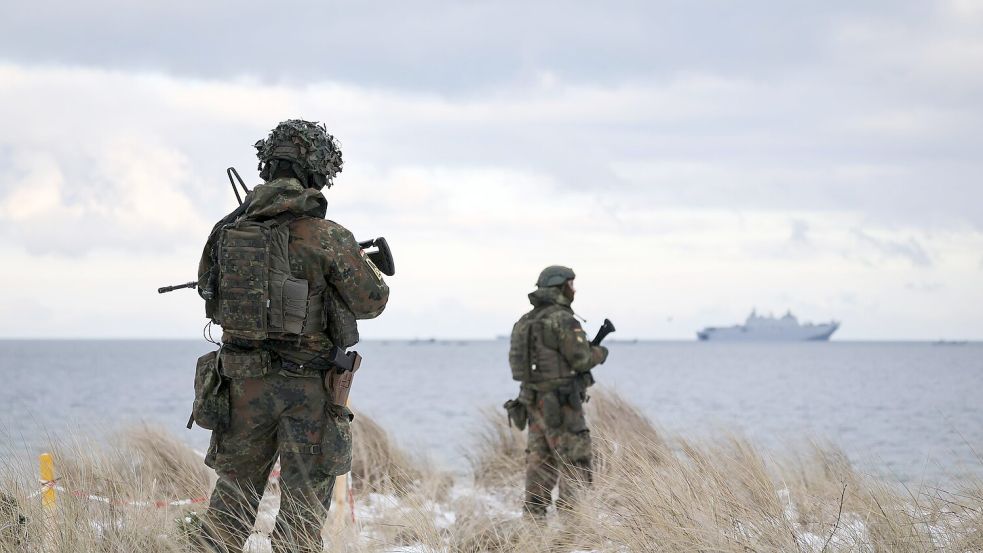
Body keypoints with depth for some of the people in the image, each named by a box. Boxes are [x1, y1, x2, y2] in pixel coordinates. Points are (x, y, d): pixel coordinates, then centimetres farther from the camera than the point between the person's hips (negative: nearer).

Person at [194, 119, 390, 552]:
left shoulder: (229, 229, 1)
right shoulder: (326, 238, -13)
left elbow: (208, 289, 17)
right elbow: (371, 302, -2)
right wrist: (365, 265, 18)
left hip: (244, 384, 4)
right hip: (308, 387, -4)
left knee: (231, 500, 14)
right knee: (304, 506, 3)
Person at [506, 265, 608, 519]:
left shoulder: (526, 321, 12)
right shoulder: (563, 320, -15)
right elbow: (582, 359, -17)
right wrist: (600, 353, 5)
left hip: (535, 401, 8)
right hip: (560, 405, -8)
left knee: (540, 461, 11)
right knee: (574, 462, -5)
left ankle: (533, 517, 10)